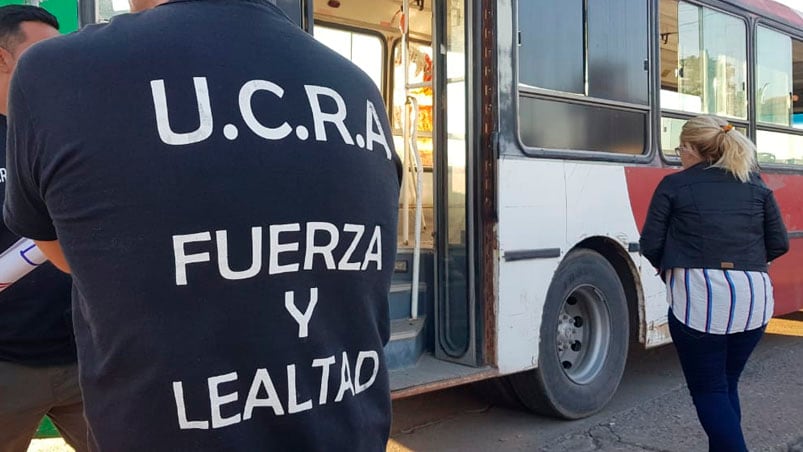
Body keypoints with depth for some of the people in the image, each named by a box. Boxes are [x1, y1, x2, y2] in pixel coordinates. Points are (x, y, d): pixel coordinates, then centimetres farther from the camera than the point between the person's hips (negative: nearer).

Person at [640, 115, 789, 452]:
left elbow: (650, 245, 0)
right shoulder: (756, 185, 12)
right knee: (727, 386, 19)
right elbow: (779, 244, 12)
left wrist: (670, 269, 20)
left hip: (699, 299, -5)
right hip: (753, 299, 5)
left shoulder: (674, 185, 0)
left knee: (708, 392, 5)